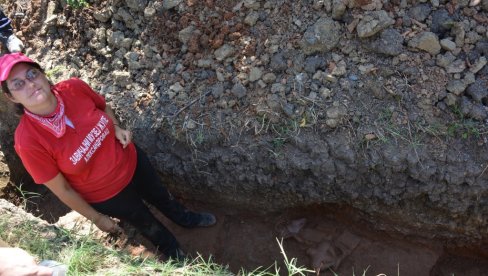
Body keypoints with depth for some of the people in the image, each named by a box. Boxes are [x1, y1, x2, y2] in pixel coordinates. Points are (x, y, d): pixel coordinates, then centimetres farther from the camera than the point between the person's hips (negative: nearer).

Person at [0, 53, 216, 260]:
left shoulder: (74, 88, -23)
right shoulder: (28, 141, -32)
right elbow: (62, 189, -19)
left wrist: (117, 129, -17)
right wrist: (96, 217, -8)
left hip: (132, 160, 3)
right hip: (107, 196, -3)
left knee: (161, 197, 29)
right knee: (148, 224, 24)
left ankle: (187, 219, 64)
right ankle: (176, 255, 57)